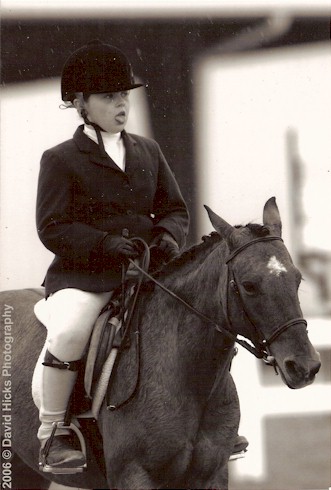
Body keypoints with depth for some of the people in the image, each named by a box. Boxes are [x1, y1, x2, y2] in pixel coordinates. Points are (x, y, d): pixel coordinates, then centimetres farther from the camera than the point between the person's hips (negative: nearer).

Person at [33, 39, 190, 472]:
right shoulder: (61, 159, 0)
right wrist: (104, 244, -20)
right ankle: (52, 431, -14)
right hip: (81, 275, -5)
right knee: (68, 331, -34)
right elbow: (52, 228, -7)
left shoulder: (148, 152, 16)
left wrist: (169, 236, -5)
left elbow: (174, 208, 18)